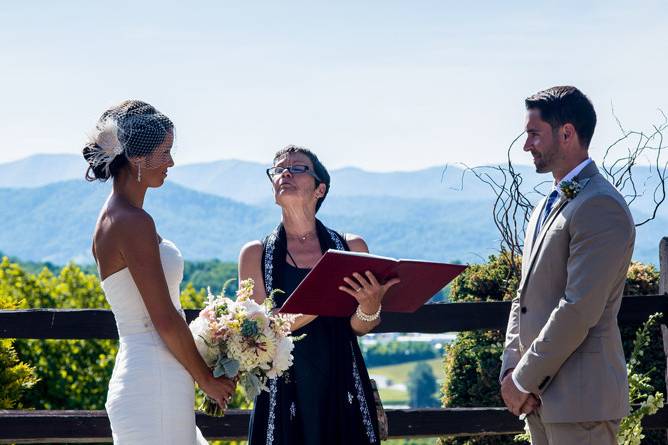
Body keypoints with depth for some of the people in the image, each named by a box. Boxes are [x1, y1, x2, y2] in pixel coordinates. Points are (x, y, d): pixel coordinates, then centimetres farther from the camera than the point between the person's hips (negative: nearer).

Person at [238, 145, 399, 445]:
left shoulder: (351, 247, 5)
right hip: (286, 393, -1)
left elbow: (359, 328, 5)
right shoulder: (255, 254, 1)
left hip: (342, 388, 1)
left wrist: (370, 306, -19)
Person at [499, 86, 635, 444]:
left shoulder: (600, 207, -14)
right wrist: (510, 370, 5)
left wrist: (524, 379, -14)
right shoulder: (546, 207, 18)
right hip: (540, 400, 9)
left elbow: (579, 310, -20)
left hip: (581, 401, -9)